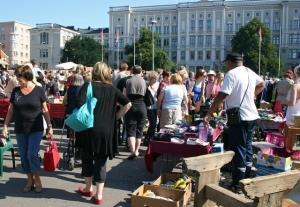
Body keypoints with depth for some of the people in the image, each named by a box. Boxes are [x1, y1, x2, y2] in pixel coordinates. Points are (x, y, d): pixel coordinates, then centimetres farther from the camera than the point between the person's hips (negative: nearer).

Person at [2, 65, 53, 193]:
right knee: (23, 156, 8)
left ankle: (37, 179, 12)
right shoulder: (15, 91, 2)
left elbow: (45, 110, -1)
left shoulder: (38, 90, -6)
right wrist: (5, 126, 3)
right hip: (20, 130, 4)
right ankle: (30, 180, 23)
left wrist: (49, 126, -3)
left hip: (35, 129, -3)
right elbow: (10, 110, 8)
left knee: (32, 154, -8)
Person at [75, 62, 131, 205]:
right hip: (107, 130, 2)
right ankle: (99, 195, 12)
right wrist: (116, 117, 7)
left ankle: (88, 188, 33)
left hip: (89, 128, -1)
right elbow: (128, 104, 1)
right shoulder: (112, 89, 4)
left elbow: (80, 104, -18)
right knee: (101, 162, 9)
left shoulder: (87, 86, -4)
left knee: (87, 159, 18)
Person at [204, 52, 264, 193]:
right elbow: (261, 85, 29)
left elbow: (221, 96, -22)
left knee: (238, 151, -2)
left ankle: (237, 185, 6)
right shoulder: (250, 72, 10)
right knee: (247, 147, 18)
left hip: (239, 118, -8)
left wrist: (209, 114, -18)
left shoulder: (231, 74, -15)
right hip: (252, 116, 8)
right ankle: (246, 180, 30)